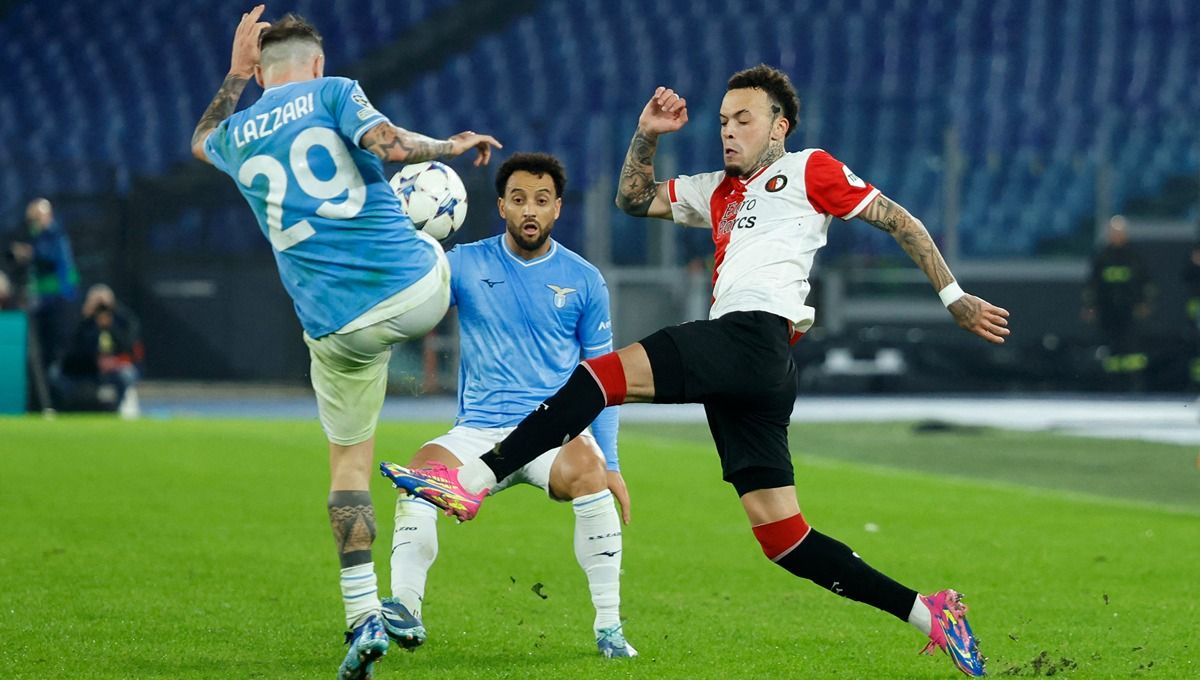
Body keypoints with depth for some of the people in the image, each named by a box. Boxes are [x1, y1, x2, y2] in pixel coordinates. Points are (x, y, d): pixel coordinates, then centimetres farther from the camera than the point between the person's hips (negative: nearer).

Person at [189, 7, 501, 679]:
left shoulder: (236, 136, 11)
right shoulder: (333, 92, 0)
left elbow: (202, 142, 36)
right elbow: (390, 144, -17)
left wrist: (236, 70, 38)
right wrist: (451, 146, 0)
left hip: (340, 330, 1)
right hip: (418, 290, -1)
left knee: (349, 461, 12)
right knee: (435, 253, 36)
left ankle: (364, 617, -1)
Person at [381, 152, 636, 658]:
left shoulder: (583, 280, 7)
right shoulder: (466, 265, 5)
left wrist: (611, 463, 4)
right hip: (478, 434, 1)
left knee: (586, 468, -34)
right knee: (423, 468, -30)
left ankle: (609, 626, -26)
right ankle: (403, 611, -29)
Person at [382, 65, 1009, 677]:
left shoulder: (808, 169, 12)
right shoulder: (717, 192, 33)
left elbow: (901, 222, 11)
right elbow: (634, 199, 33)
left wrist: (954, 297, 7)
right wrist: (647, 135, 18)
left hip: (754, 334, -8)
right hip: (736, 368, 8)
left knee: (602, 375, -22)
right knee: (784, 540, 1)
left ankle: (474, 481, -29)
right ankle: (929, 613, 3)